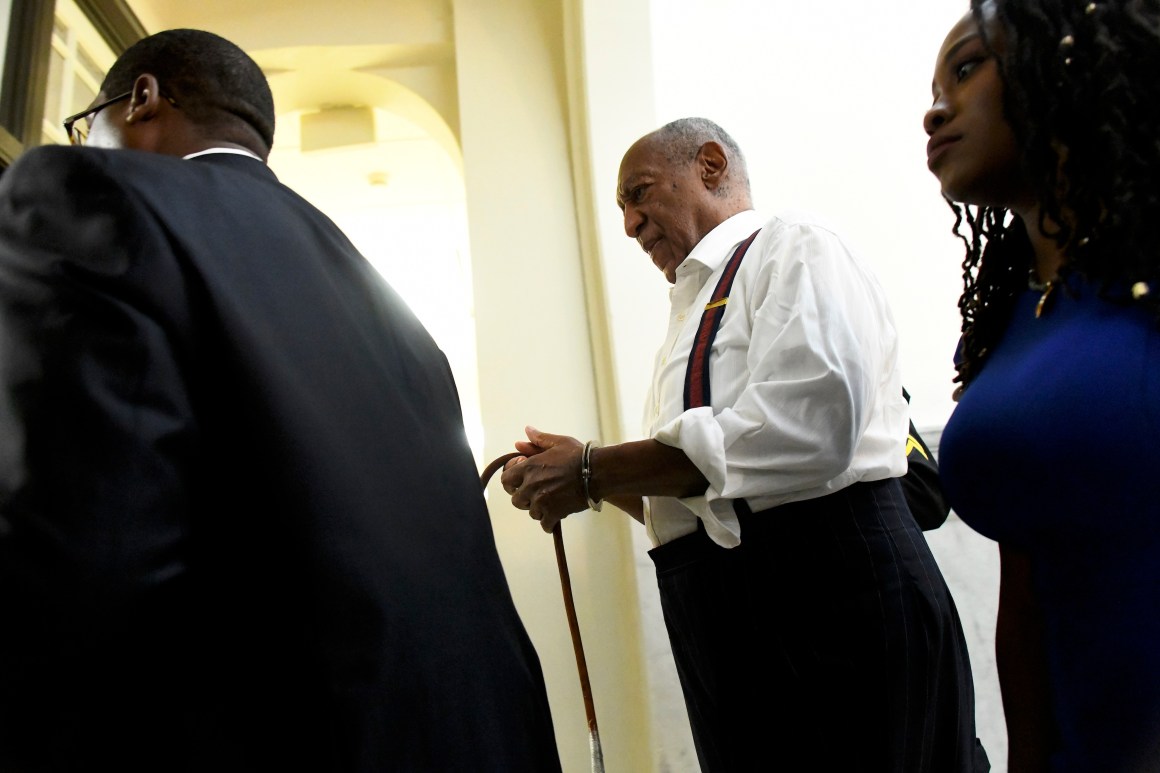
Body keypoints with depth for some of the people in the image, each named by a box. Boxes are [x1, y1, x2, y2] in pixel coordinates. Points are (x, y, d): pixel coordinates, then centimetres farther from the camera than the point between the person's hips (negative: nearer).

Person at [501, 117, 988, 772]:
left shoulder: (792, 245, -4)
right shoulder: (696, 310, 20)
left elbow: (799, 434, -22)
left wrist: (592, 470, -16)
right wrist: (593, 482, 6)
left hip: (831, 600, -8)